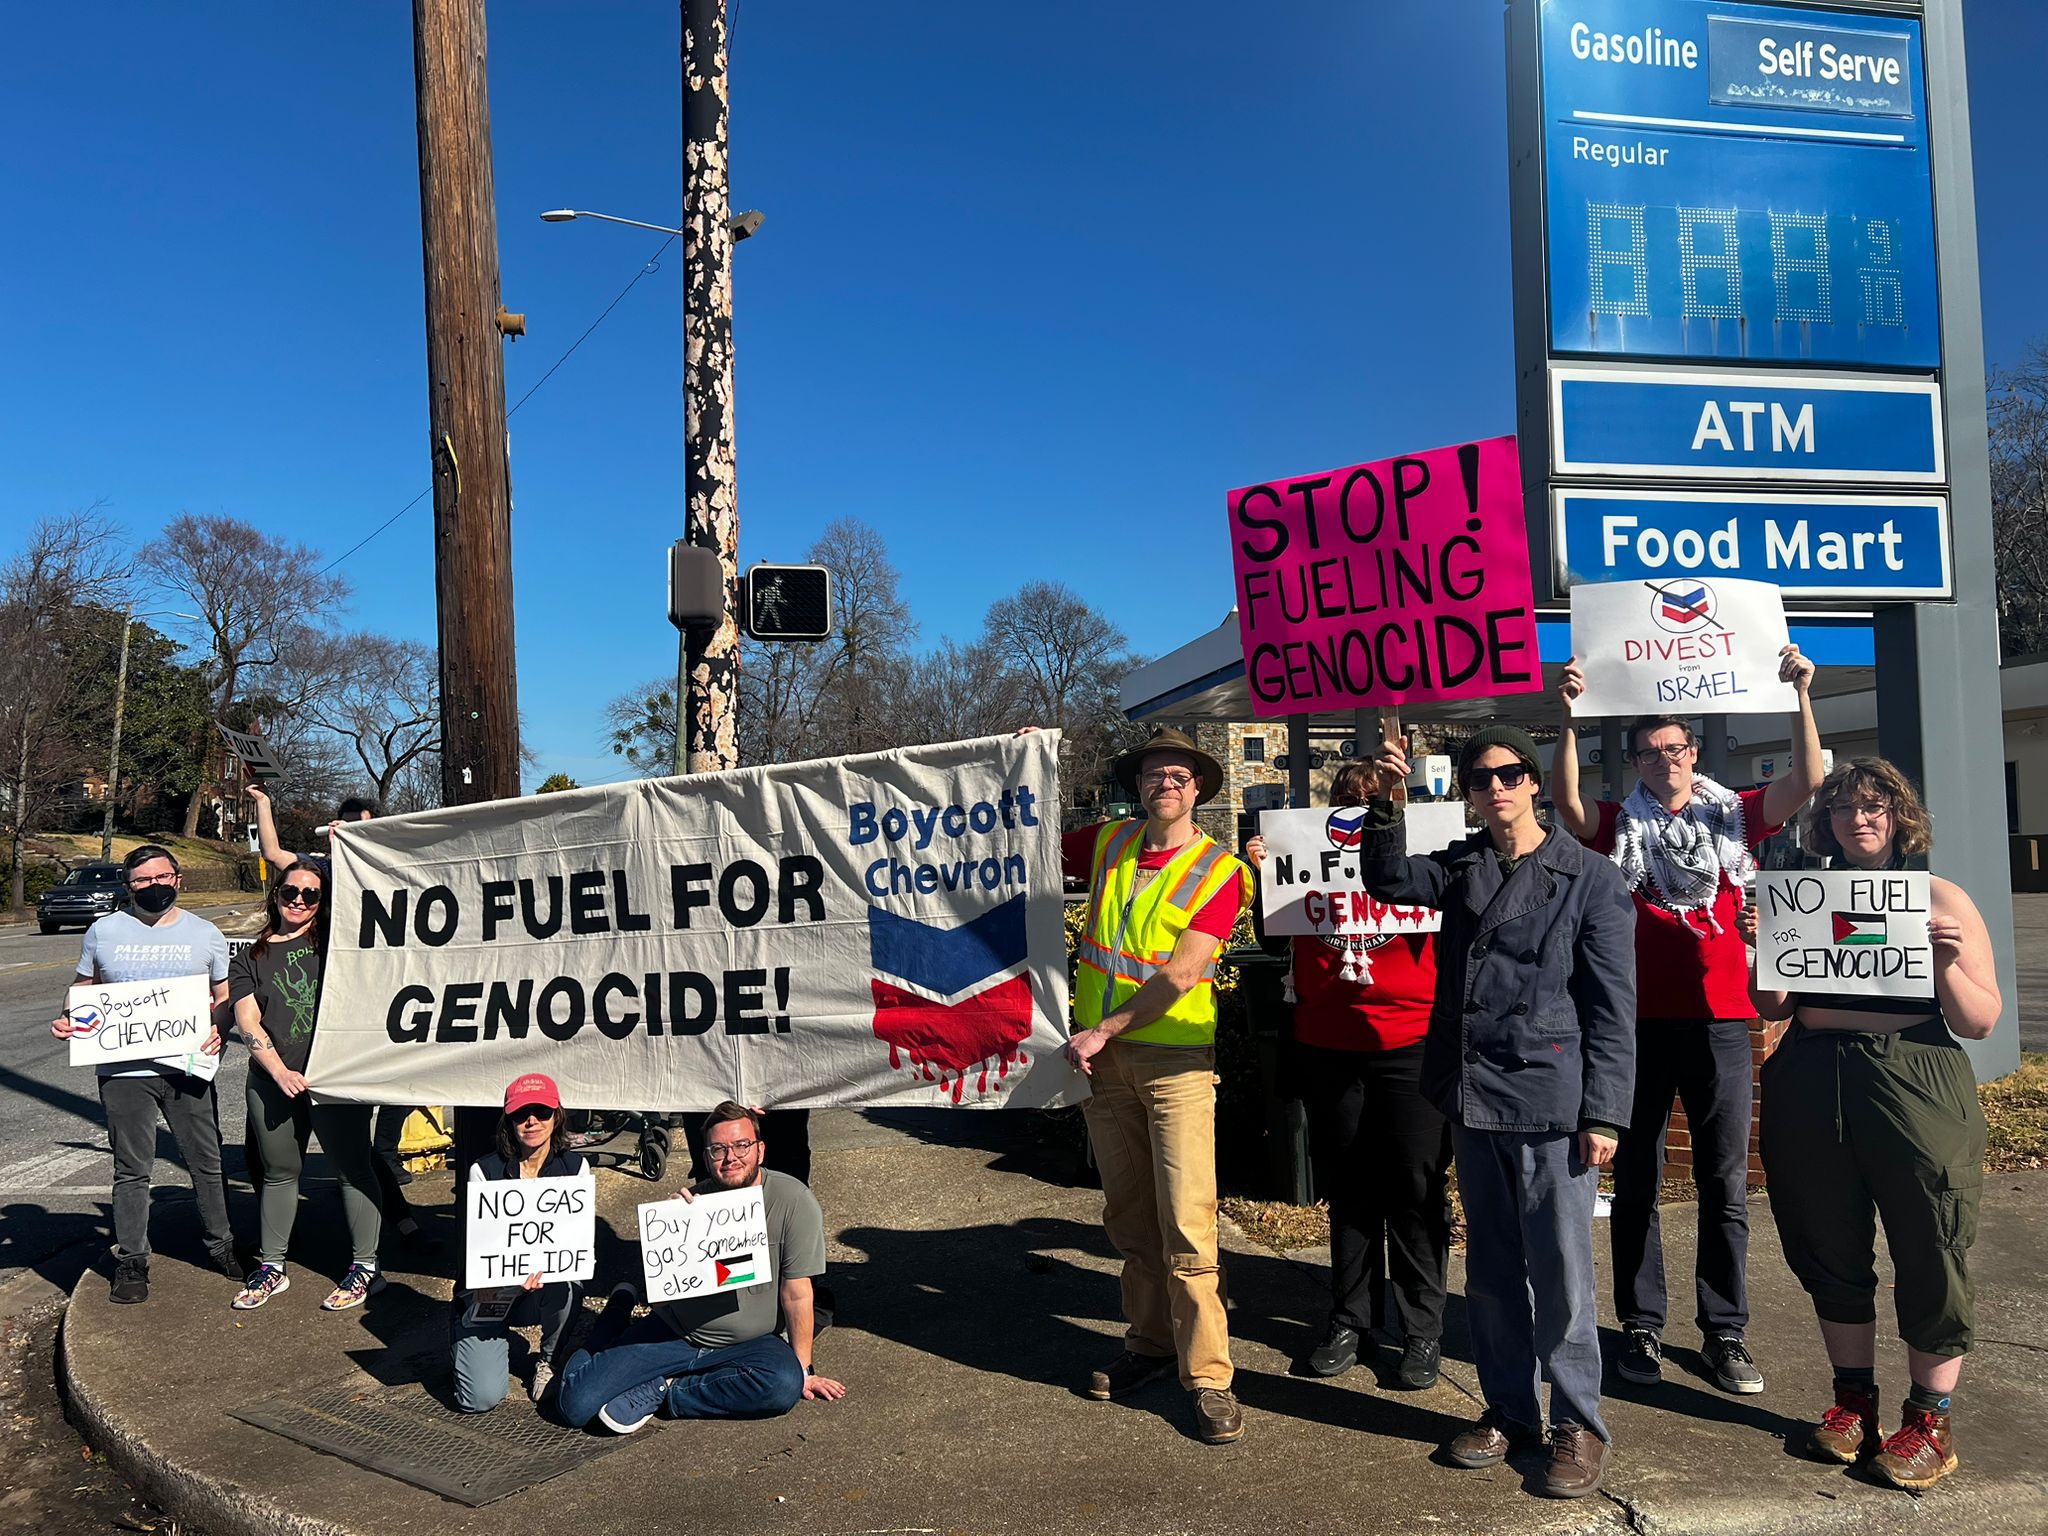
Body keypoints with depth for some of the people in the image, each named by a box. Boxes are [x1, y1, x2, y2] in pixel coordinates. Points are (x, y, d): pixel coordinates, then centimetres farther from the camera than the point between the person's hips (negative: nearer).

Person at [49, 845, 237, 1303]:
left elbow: (226, 997, 10)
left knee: (207, 1163, 9)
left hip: (188, 1068, 0)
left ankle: (220, 1244, 24)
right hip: (123, 1071, 0)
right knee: (132, 1170, 6)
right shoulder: (104, 932, 7)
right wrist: (66, 1021, -4)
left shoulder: (205, 934, 6)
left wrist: (219, 1028, -9)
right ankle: (131, 1261, 17)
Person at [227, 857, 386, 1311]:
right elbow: (247, 1024, 3)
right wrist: (281, 1073, -9)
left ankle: (366, 1267, 10)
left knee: (353, 1168, 1)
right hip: (273, 1082, 3)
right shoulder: (251, 959, 11)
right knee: (279, 1172, 15)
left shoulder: (333, 941, 6)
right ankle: (271, 1268, 29)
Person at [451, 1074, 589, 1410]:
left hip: (547, 1289, 1)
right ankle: (497, 1344, 19)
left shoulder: (575, 1167, -6)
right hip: (489, 1292, -1)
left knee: (564, 1284, -35)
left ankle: (548, 1360, -3)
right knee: (482, 1398, -17)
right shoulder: (484, 1170, -10)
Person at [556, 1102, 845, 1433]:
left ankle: (661, 1392, -14)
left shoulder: (794, 1201, -12)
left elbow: (796, 1294, -9)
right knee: (576, 1403, -12)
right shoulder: (691, 1202, -5)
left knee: (786, 1386, -34)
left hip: (748, 1342, -1)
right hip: (676, 1332, 1)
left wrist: (803, 1370, -6)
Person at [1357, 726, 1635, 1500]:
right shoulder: (1462, 867, 11)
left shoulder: (1591, 878, -4)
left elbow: (1613, 1006, -6)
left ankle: (1579, 1424, 18)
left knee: (1559, 1270, 2)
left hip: (1551, 1102, -5)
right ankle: (1509, 1409, 28)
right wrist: (1386, 803, -13)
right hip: (1473, 1097, 5)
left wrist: (1602, 1115, -10)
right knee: (1491, 1269, 14)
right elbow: (1389, 880, 1)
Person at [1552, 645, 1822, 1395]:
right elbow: (1565, 799, -15)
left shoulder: (1732, 815, 8)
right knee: (1636, 1180, 8)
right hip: (1640, 1022, -1)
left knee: (1725, 1183, 7)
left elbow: (1806, 780, -4)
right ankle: (1641, 1326, 20)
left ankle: (1725, 1332, 19)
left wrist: (1800, 695, -14)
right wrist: (1571, 716, -25)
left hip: (1719, 1021, 1)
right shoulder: (1621, 825, 4)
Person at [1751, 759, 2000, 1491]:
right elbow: (1771, 1007, 8)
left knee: (1929, 1252, 2)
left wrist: (1947, 961, -17)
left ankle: (1931, 1418, 19)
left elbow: (1980, 1022, 0)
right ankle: (1853, 1397, 27)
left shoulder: (1941, 898, 3)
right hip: (1809, 1092, 3)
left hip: (1915, 1088, -2)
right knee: (1830, 1248, 11)